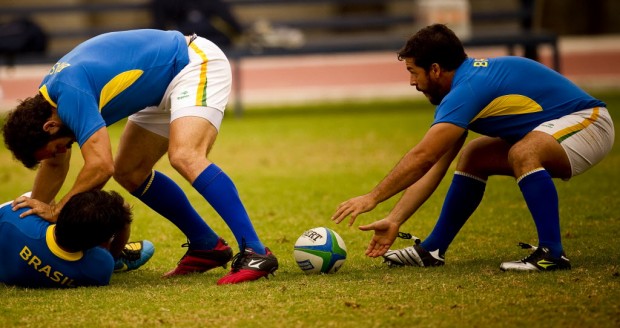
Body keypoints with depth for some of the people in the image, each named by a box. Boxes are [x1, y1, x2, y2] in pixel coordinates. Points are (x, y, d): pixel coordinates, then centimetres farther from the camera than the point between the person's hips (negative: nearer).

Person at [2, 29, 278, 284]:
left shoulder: (71, 93, -29)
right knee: (128, 172, 8)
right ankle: (207, 246, 13)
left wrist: (56, 210, -22)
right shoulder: (46, 98, 1)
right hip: (165, 86, 10)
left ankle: (254, 252, -34)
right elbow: (55, 165, 17)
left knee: (184, 156, -31)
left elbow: (100, 166, -35)